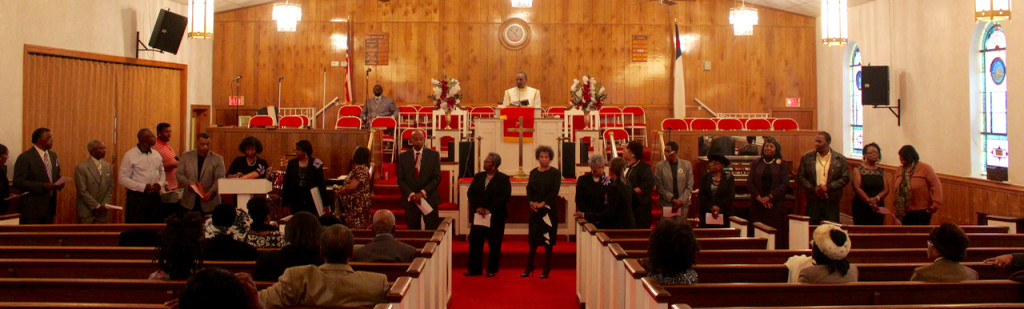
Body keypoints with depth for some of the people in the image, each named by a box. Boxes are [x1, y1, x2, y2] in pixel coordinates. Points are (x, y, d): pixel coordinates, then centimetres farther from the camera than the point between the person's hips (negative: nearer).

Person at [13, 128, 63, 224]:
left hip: (50, 207, 7)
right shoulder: (25, 157, -10)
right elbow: (18, 182, -16)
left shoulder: (53, 155, 13)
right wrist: (42, 186, -24)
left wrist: (60, 183, -1)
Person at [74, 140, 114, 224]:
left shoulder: (108, 166, 8)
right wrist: (97, 206, -13)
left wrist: (105, 205, -3)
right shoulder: (81, 167, -9)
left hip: (102, 211, 4)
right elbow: (82, 191, -12)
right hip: (86, 211, -4)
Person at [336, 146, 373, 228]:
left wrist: (339, 192, -11)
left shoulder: (361, 169, -17)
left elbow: (352, 186, -24)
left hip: (358, 206, -10)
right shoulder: (357, 168, 15)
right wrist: (340, 189, 7)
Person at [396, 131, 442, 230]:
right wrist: (411, 194, -10)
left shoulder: (434, 155, 2)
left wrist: (423, 193, -12)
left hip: (429, 199, -1)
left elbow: (437, 178, -2)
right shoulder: (403, 157, 5)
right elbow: (400, 179, 4)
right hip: (410, 200, 1)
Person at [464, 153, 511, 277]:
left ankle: (492, 270, 15)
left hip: (496, 217, -4)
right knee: (475, 242, 1)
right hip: (478, 216, 4)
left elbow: (505, 196, -12)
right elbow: (470, 193, 7)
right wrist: (477, 207, -9)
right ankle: (474, 269, 10)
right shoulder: (478, 177, 11)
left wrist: (490, 210, -17)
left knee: (494, 245, 3)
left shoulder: (503, 179, -3)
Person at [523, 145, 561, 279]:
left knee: (547, 238, -1)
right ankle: (529, 267, 15)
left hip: (549, 209, -3)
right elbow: (529, 188, 7)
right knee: (533, 238, 6)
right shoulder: (533, 172, 11)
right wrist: (531, 202, -10)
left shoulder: (555, 173, -2)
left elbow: (554, 191, -9)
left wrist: (542, 203, -15)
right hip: (534, 209, 4)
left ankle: (546, 269, 7)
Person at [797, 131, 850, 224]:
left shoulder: (840, 159, 1)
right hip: (813, 200, 1)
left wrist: (828, 187, -14)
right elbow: (800, 177, 2)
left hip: (832, 202, -1)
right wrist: (813, 189, -10)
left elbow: (845, 178, -2)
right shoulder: (807, 157, 3)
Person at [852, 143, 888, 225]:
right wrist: (869, 201, -18)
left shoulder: (881, 171, 13)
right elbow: (857, 188, -9)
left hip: (878, 207, 4)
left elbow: (886, 189, 5)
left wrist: (876, 198, -14)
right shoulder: (859, 169, 1)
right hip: (861, 207, -4)